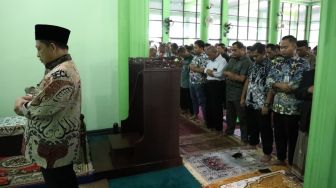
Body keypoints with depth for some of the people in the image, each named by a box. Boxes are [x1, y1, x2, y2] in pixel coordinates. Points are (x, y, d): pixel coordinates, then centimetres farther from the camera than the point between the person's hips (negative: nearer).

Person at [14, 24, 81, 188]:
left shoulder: (60, 75, -26)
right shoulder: (64, 67, 8)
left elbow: (40, 109, -25)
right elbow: (47, 94, 16)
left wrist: (21, 105, -5)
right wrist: (29, 97, -5)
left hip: (54, 146, -9)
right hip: (58, 142, 9)